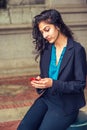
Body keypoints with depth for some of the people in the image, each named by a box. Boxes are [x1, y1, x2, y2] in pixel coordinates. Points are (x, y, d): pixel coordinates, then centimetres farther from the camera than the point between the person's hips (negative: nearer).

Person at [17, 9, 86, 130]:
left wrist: (53, 83, -21)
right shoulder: (46, 48, 6)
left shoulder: (77, 49, -11)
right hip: (46, 99, 5)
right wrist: (39, 81, -7)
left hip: (66, 105, -4)